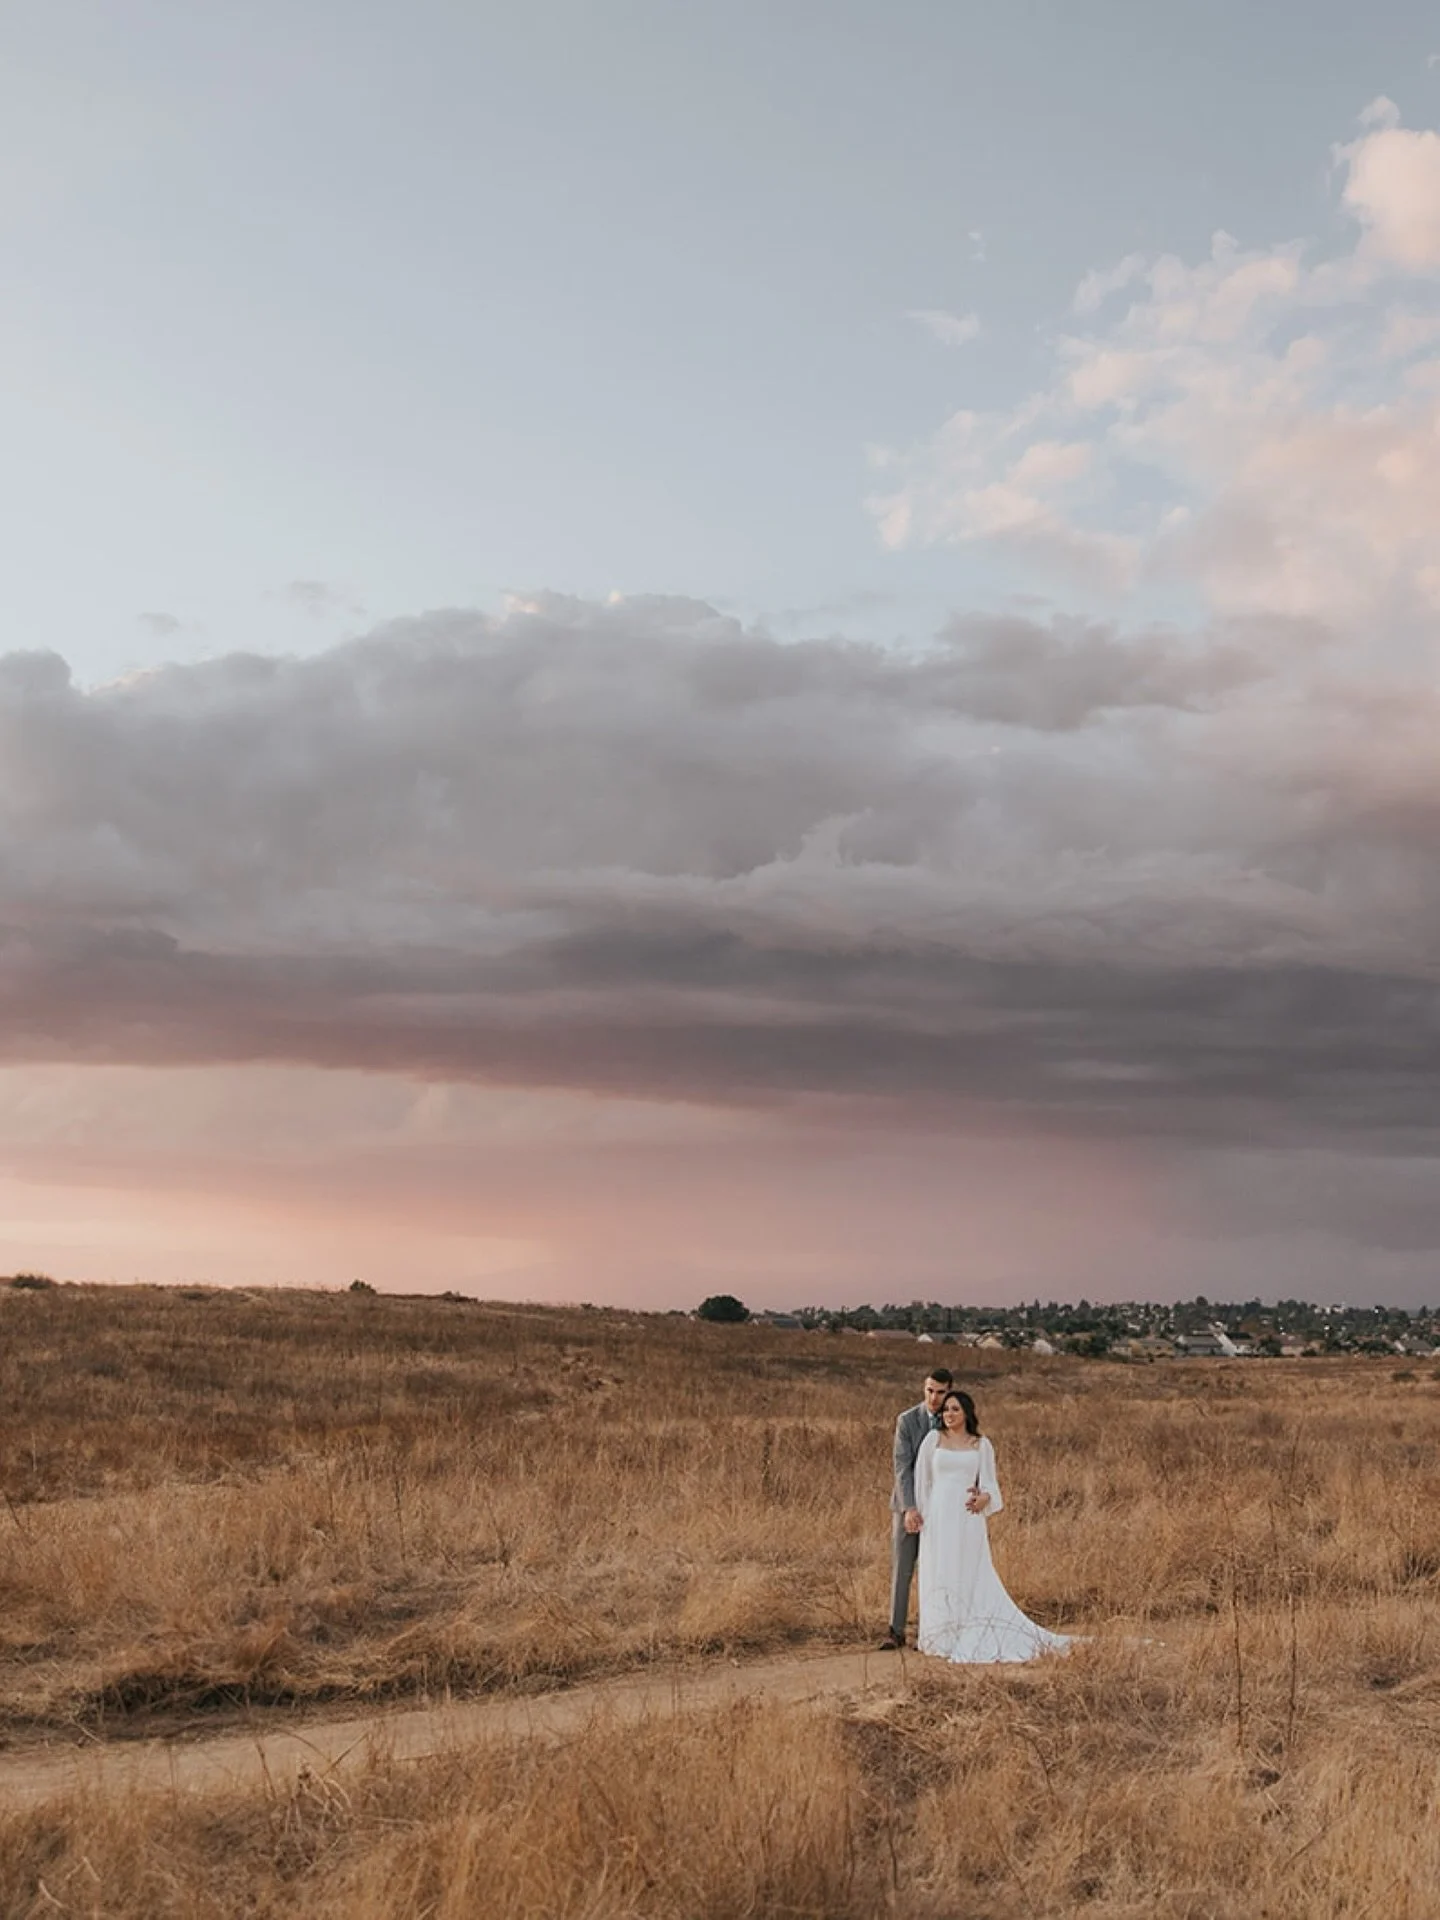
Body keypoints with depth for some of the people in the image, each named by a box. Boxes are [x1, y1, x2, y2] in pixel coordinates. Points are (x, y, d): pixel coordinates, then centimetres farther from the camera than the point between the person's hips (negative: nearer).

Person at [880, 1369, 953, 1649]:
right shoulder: (907, 1421, -10)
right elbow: (902, 1467, -16)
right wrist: (909, 1508, -26)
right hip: (907, 1504, -1)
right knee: (901, 1568, -3)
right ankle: (896, 1631, 1)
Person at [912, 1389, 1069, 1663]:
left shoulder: (981, 1444, 8)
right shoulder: (933, 1439, 6)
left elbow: (988, 1482, 10)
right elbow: (922, 1479, 9)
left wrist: (984, 1497, -12)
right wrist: (919, 1514, 4)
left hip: (968, 1518, 0)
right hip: (939, 1517, 0)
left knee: (974, 1576, -1)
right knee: (940, 1576, 2)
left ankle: (972, 1637, 5)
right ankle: (942, 1637, 8)